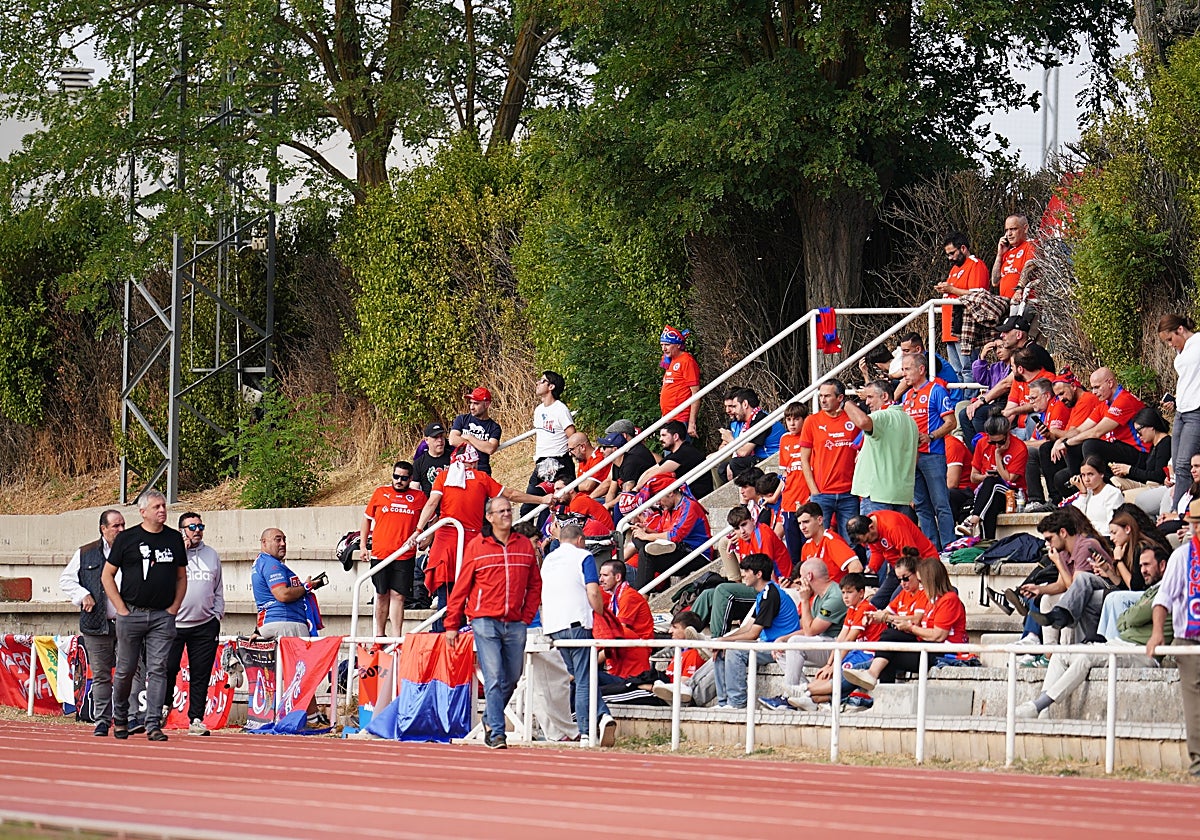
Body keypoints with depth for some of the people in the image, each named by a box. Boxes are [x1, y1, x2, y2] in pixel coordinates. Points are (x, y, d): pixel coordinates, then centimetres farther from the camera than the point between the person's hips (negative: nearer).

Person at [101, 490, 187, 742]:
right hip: (131, 614, -2)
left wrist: (174, 607, 6)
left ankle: (153, 725, -7)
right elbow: (107, 575, 4)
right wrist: (121, 608, -3)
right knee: (126, 670, 6)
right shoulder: (127, 538, 1)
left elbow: (181, 577, 18)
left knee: (158, 669, -6)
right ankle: (120, 719, 25)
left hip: (163, 616, 2)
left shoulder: (174, 539, 10)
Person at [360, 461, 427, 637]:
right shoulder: (380, 493, 8)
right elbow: (367, 518, 16)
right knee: (382, 595, 7)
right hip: (379, 554, 1)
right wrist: (363, 545, 10)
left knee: (398, 595, -5)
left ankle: (396, 636, -5)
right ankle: (379, 635, 15)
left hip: (405, 555, -1)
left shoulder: (419, 497, 7)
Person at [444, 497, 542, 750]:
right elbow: (461, 587, 3)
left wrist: (527, 616, 4)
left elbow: (535, 585, 15)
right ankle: (497, 733, -11)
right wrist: (452, 624, 2)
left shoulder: (525, 546, 10)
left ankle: (490, 720, 31)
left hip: (515, 624, 4)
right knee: (494, 679, -11)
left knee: (511, 679, 10)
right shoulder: (477, 547, 1)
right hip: (485, 622, -4)